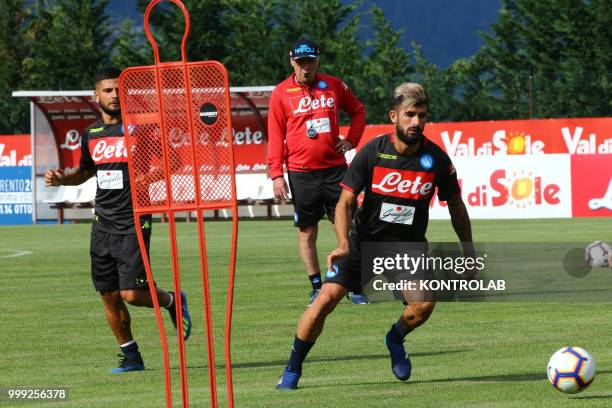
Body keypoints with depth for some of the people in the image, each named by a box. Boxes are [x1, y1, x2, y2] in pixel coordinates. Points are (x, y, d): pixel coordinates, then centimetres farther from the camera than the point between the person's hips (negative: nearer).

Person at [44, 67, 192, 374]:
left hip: (133, 224, -5)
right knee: (109, 296, 5)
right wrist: (61, 178, 8)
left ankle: (172, 301, 19)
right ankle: (130, 356, 20)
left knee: (131, 294, -13)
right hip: (102, 224, 5)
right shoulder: (92, 134, 10)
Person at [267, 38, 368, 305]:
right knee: (307, 230, 2)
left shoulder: (334, 86, 6)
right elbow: (275, 136, 0)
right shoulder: (281, 93, 0)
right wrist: (276, 174, -6)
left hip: (334, 168, 1)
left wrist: (351, 139, 7)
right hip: (301, 172, -1)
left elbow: (358, 110, 21)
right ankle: (317, 288, 9)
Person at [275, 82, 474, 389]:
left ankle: (395, 339, 14)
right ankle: (292, 370, 4)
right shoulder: (373, 151, -13)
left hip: (408, 244, 1)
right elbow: (345, 201, -12)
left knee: (424, 304, -22)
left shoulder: (436, 159, -11)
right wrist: (343, 244, -27)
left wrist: (469, 254, 7)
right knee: (327, 298, -13)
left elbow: (456, 207, 4)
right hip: (364, 239, 0)